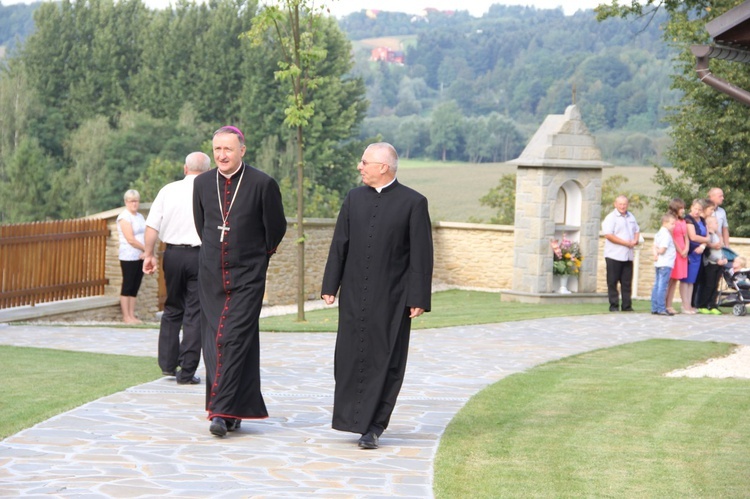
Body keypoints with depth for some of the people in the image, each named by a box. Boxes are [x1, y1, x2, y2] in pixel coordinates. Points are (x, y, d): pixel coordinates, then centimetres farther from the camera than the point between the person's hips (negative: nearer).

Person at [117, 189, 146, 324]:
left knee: (135, 287, 8)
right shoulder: (124, 217, -7)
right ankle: (126, 316, -1)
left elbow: (145, 236, 11)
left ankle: (132, 315, 11)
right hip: (128, 257, -7)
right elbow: (130, 239, -15)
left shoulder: (140, 217, 16)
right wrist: (146, 249, -10)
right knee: (127, 286, -4)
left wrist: (145, 252, -6)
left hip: (141, 256, 7)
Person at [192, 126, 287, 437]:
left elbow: (276, 228, 3)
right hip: (211, 275, 5)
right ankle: (237, 410, 15)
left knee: (234, 340, -12)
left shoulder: (262, 184, -9)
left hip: (247, 277, -5)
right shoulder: (202, 183, 5)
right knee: (212, 342, 5)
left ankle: (222, 411, -13)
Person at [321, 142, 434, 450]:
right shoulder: (354, 198, 8)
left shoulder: (413, 203, -4)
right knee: (350, 358, 5)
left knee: (385, 363, -1)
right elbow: (339, 245, 10)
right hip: (354, 296, 4)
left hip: (391, 298, -4)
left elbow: (422, 254, -5)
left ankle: (374, 427, 6)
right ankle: (354, 417, 20)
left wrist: (419, 298, -9)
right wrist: (330, 286, 4)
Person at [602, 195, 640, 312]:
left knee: (627, 282, 6)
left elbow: (637, 230, 26)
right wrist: (626, 243, -16)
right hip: (614, 255, -6)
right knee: (612, 282, -1)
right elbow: (608, 235, -16)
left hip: (628, 255, 6)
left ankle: (627, 306, 10)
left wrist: (635, 240, 2)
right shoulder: (610, 218, -7)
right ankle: (614, 306, 3)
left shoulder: (631, 217, 15)